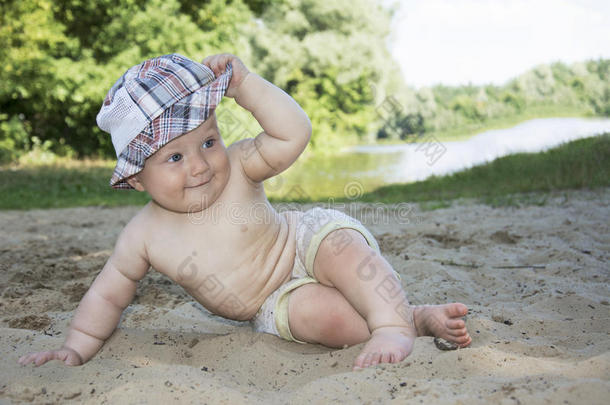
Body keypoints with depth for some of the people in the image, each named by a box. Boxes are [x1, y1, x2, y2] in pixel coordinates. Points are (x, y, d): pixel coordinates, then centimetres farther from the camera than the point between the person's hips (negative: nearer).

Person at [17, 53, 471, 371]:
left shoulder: (238, 167, -19)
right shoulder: (144, 235, -12)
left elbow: (294, 133, -32)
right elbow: (108, 295, 0)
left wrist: (244, 84, -35)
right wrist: (77, 349, -7)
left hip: (309, 237, -1)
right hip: (277, 303, 2)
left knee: (343, 249, -36)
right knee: (315, 314, -31)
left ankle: (394, 325, -30)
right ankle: (419, 318, -18)